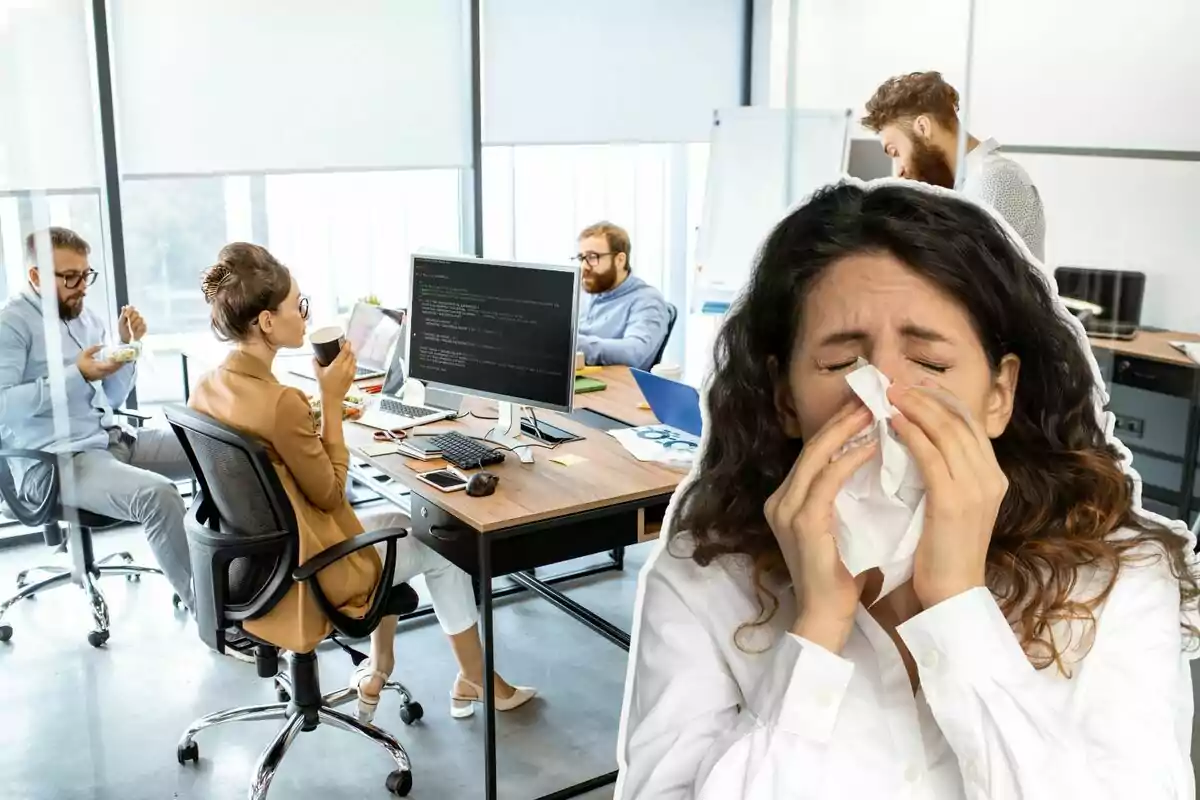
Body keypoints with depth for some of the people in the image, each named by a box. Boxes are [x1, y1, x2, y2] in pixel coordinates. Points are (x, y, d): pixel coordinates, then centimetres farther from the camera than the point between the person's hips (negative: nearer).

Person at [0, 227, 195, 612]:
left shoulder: (86, 317, 14)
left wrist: (126, 345, 0)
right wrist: (75, 375, -22)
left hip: (112, 439, 8)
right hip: (54, 461, -8)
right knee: (156, 494, -32)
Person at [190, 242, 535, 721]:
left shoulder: (206, 389, -5)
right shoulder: (278, 402, -32)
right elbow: (330, 494, -19)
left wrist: (318, 408, 3)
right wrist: (332, 401, -17)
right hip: (302, 569, -8)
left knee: (395, 523, 30)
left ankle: (377, 673, 38)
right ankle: (477, 682, 33)